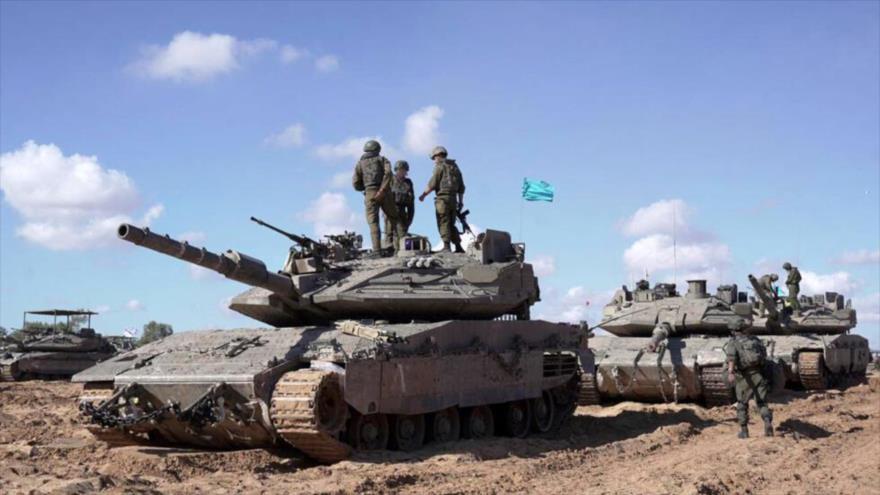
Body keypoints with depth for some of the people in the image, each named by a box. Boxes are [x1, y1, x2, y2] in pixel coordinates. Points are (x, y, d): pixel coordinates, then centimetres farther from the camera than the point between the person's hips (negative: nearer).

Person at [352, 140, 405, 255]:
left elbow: (356, 184, 9)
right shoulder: (382, 159, 14)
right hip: (385, 194, 0)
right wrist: (381, 190, -14)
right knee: (395, 219, 10)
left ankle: (377, 250, -17)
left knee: (373, 223, -3)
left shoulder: (360, 163, 17)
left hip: (370, 194, 0)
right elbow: (388, 173, -8)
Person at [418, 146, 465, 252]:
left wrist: (423, 195, 3)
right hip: (453, 199, 7)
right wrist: (461, 201, 20)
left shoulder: (440, 166, -4)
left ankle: (446, 246, -12)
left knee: (443, 224, -6)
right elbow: (461, 187, 17)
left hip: (442, 198, -7)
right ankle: (458, 247, 6)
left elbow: (432, 184, -9)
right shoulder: (455, 167, 18)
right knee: (451, 225, 12)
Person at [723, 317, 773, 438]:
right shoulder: (754, 339, 14)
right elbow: (765, 353, 11)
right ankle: (768, 424, -18)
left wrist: (730, 372, -33)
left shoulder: (732, 342, 0)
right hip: (759, 374, 3)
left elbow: (732, 357, -19)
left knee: (742, 404, 15)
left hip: (744, 377, -2)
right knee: (762, 402, 6)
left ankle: (744, 430, 15)